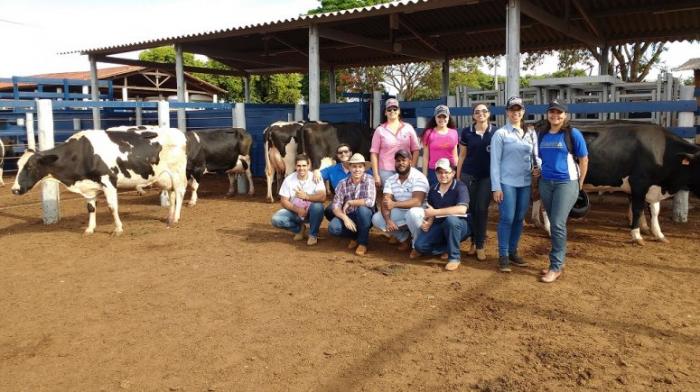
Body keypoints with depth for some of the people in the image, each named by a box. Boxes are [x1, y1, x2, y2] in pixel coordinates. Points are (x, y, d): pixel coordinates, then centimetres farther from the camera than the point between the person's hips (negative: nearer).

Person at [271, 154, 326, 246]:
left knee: (318, 206, -36)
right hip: (295, 211, 2)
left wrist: (306, 196, -30)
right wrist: (297, 209, -23)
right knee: (276, 219, -24)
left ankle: (313, 234, -9)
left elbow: (322, 197, -27)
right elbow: (283, 201, -9)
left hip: (311, 212, -2)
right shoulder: (289, 179, -9)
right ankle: (299, 229, 7)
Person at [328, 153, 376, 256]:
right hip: (348, 216, 3)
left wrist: (349, 202, -17)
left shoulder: (368, 180, -13)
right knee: (333, 227, -25)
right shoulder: (343, 183, -5)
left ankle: (362, 242, -12)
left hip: (365, 217, -2)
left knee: (363, 209, -36)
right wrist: (345, 218, -28)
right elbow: (336, 207, -9)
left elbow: (370, 201, -27)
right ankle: (356, 235, 7)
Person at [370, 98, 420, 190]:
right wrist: (376, 176, -3)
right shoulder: (380, 130, 5)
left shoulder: (408, 128, 8)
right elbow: (374, 153, 3)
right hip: (386, 172, -1)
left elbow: (415, 150, 8)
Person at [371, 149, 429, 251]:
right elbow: (385, 203, -10)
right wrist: (388, 220, -29)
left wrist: (394, 204, -42)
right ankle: (405, 238, 4)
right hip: (400, 213, 6)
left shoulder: (419, 177, -18)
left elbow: (417, 202, -32)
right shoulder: (390, 180, 0)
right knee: (376, 219, -11)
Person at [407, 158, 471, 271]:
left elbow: (462, 209, -31)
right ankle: (446, 248, 10)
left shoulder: (460, 187, -14)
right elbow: (430, 211, 11)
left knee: (451, 219, -40)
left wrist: (435, 212, -26)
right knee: (419, 245, -19)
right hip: (439, 225, 5)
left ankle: (454, 257, -20)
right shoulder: (433, 190, 6)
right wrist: (428, 222, -14)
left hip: (459, 225, -5)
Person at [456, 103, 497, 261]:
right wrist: (457, 175, 6)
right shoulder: (466, 132, 1)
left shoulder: (496, 132, -1)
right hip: (468, 175, 1)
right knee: (471, 208, 5)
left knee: (482, 209, -2)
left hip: (488, 176, -1)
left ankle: (480, 245, 6)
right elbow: (462, 155, 7)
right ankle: (474, 241, 20)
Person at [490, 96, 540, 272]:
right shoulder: (500, 134, -3)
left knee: (519, 219, 10)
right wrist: (496, 187, -10)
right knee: (507, 219, -5)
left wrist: (538, 167, -6)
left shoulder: (531, 133, 10)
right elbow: (495, 162, -5)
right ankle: (503, 256, 5)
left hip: (525, 183, 5)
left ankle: (513, 252, 23)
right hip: (507, 182, -5)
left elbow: (535, 155, 18)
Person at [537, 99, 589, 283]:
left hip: (566, 183, -5)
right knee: (553, 224, 11)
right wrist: (538, 171, 6)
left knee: (558, 224, -9)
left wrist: (579, 184, 0)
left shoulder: (573, 134, -6)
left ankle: (556, 267, -1)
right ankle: (558, 260, 22)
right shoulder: (543, 135, 9)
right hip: (545, 183, 5)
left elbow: (584, 160, -2)